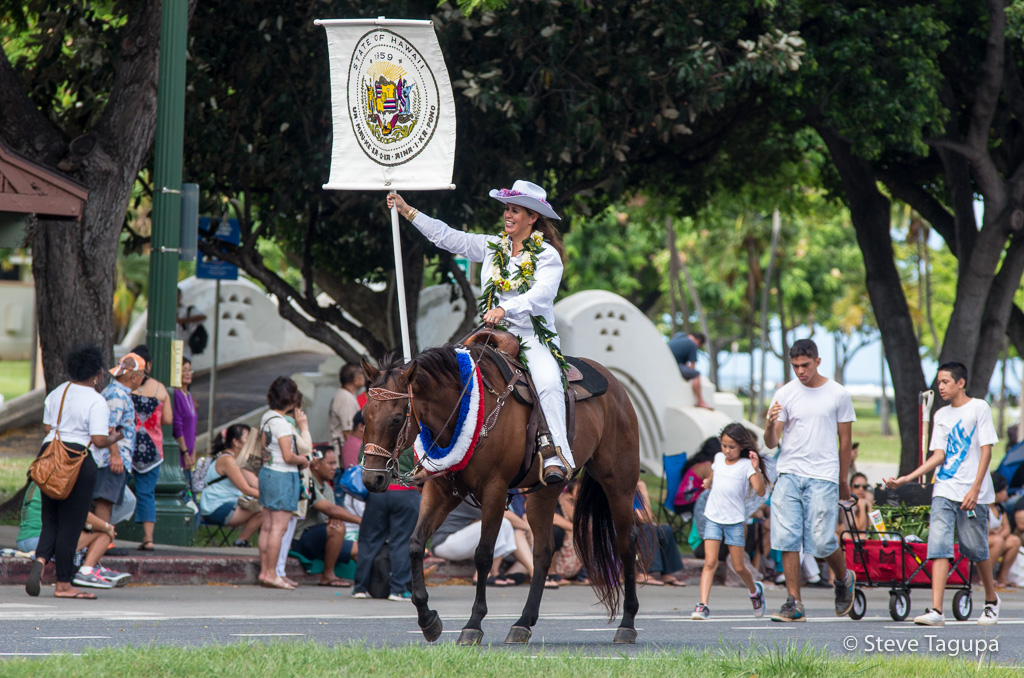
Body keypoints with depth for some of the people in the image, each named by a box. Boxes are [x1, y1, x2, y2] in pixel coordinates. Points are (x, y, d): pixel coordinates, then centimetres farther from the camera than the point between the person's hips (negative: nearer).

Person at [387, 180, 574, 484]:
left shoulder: (547, 255, -2)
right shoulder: (491, 247, 14)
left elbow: (541, 294, -19)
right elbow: (448, 237, 17)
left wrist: (506, 309, -35)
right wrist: (407, 211, 14)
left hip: (535, 338, -5)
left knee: (548, 383, -32)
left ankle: (556, 456, -38)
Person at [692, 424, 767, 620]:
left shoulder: (746, 466, -7)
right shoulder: (718, 459, 8)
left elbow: (760, 491, -17)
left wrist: (756, 469, -30)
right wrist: (708, 483, 5)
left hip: (735, 520, -3)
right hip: (713, 518, 3)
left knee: (739, 567, 5)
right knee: (710, 562, -11)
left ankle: (755, 590, 36)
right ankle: (703, 606, -17)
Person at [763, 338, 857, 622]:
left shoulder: (838, 394, 4)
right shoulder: (785, 394, 6)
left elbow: (845, 440, 11)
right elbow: (771, 443, 3)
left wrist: (843, 481, 12)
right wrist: (770, 424, -19)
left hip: (823, 477, -2)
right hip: (789, 474, 2)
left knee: (822, 541, -7)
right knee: (787, 540, -6)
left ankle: (844, 579, 23)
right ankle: (794, 603, -1)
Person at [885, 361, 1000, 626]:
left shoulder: (979, 408, -1)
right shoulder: (941, 416, 14)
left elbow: (986, 450, -6)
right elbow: (939, 455, 8)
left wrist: (975, 489, -15)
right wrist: (907, 478, -3)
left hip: (972, 494, -4)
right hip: (944, 492, 4)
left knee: (977, 549, 4)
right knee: (938, 546, -10)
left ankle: (991, 600, 29)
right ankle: (936, 611, -18)